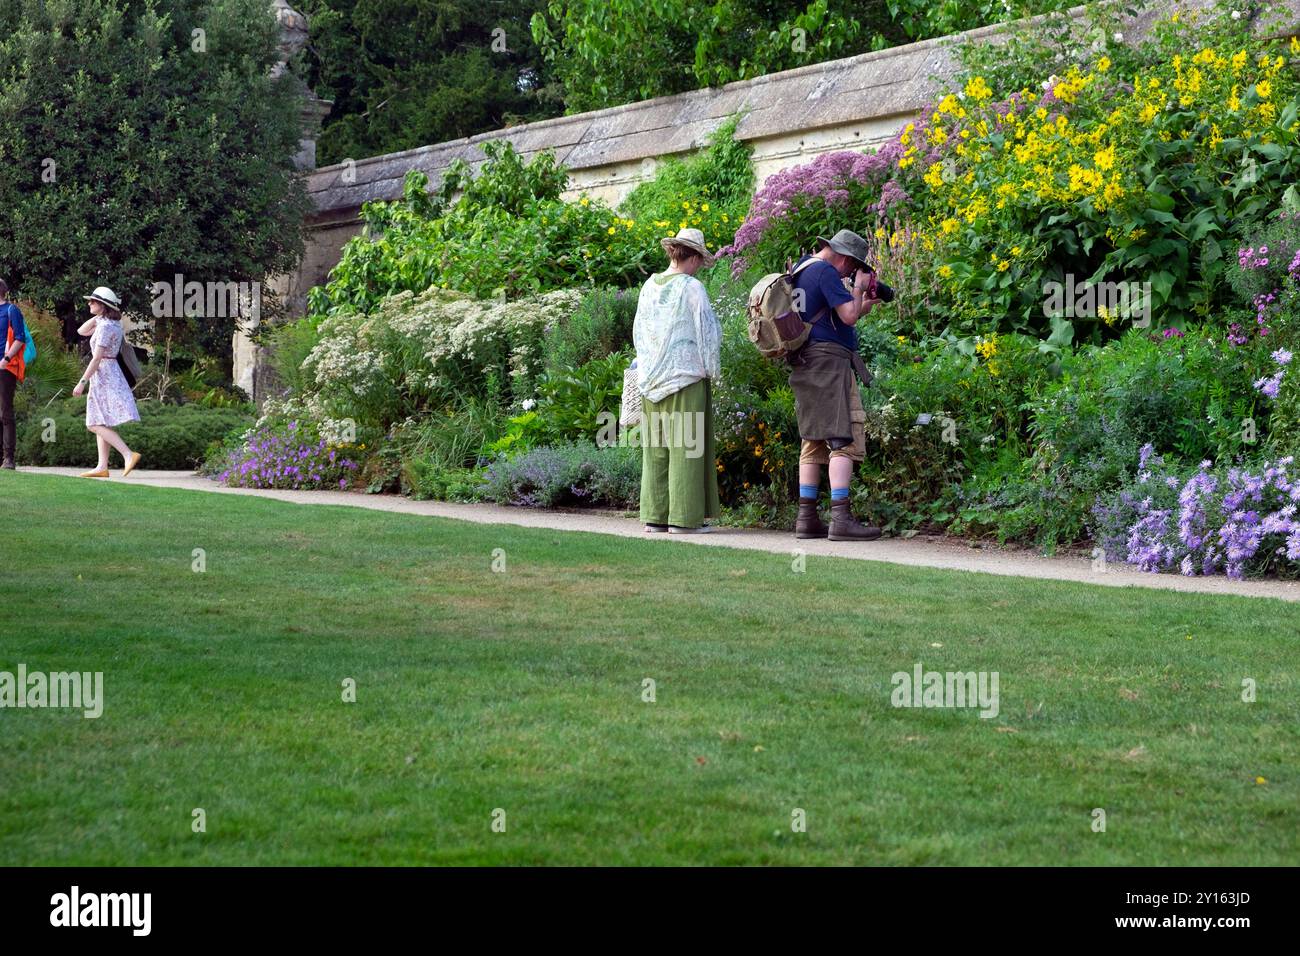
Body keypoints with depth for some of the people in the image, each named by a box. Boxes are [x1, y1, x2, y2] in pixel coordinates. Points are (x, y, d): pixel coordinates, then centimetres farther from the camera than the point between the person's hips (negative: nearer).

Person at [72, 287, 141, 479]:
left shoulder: (105, 326, -17)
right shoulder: (110, 323, 12)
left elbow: (97, 358, -22)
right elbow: (81, 331, 22)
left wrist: (82, 382, -21)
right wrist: (97, 316, 10)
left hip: (103, 374, -10)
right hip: (111, 374, 10)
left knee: (96, 425, -11)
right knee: (100, 424, 10)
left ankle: (129, 455, -20)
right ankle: (102, 467, 9)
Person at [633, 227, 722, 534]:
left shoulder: (649, 287, 7)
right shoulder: (692, 288, -10)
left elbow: (638, 332, 15)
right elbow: (708, 333, -8)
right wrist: (712, 370, 4)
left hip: (651, 379, 6)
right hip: (687, 375, -6)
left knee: (656, 448, 9)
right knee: (686, 445, -3)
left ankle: (655, 516, 9)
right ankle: (683, 517, -5)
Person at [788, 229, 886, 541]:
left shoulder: (800, 270, 20)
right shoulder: (826, 272, -10)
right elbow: (848, 316, -14)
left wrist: (862, 307, 22)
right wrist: (859, 287, 1)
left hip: (804, 366, 10)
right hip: (829, 361, -10)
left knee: (813, 441, 11)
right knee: (844, 439, -11)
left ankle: (807, 518, 10)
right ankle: (841, 518, -18)